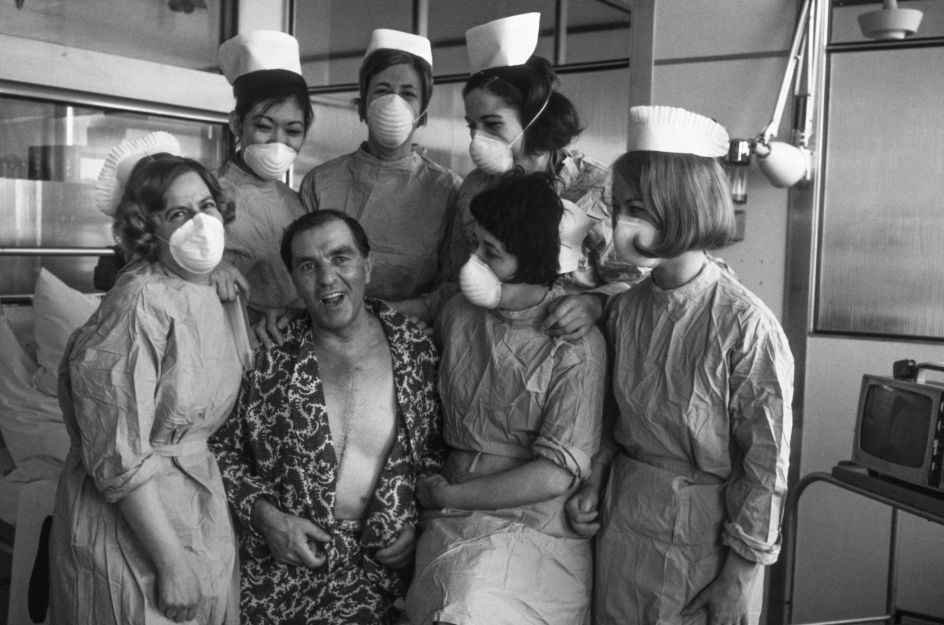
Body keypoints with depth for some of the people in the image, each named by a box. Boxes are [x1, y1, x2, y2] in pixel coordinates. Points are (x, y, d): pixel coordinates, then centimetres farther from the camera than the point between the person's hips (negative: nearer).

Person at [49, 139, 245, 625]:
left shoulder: (208, 297, 4)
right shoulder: (140, 303, -21)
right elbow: (121, 457, -24)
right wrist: (173, 563, -21)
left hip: (200, 507, 8)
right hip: (129, 526, -8)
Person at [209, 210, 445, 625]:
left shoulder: (417, 352, 0)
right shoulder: (268, 355, -2)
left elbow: (436, 452, 11)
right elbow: (222, 448, 5)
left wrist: (419, 519, -2)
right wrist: (264, 515, -8)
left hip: (379, 556, 0)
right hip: (288, 555, 0)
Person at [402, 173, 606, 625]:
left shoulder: (577, 346, -12)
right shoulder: (458, 312, 4)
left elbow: (553, 476, -14)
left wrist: (447, 495, -7)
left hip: (537, 532, -4)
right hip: (454, 523, 4)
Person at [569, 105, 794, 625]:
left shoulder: (746, 326, -19)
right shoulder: (623, 309, -2)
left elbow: (766, 465, -14)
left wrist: (739, 580, -11)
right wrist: (592, 482, -2)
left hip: (706, 535, -5)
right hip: (623, 522, 5)